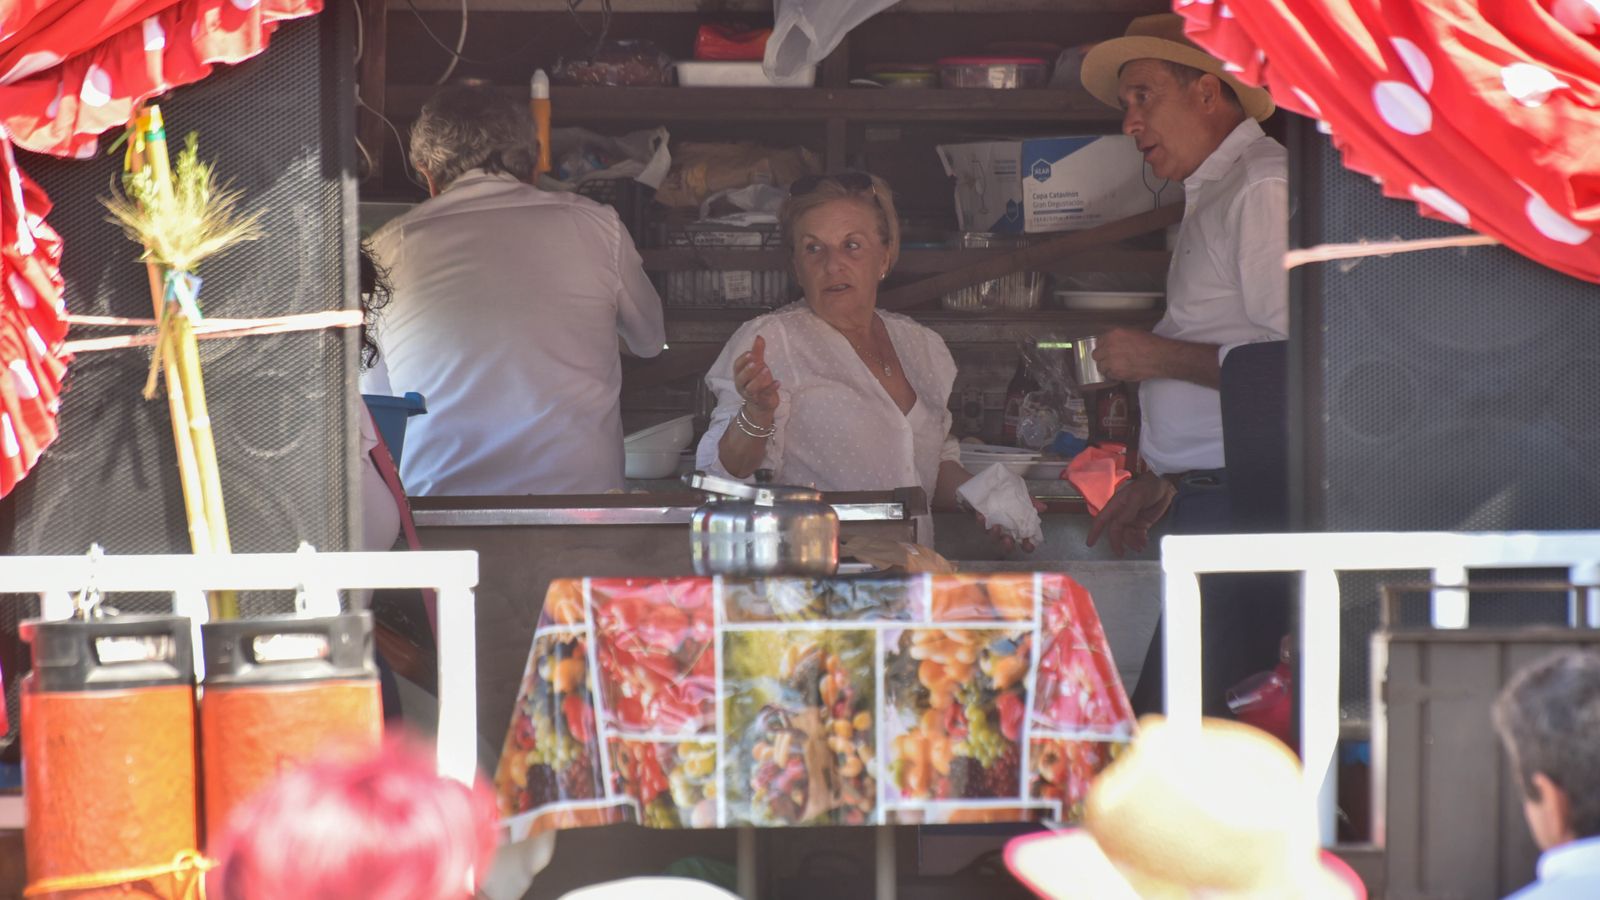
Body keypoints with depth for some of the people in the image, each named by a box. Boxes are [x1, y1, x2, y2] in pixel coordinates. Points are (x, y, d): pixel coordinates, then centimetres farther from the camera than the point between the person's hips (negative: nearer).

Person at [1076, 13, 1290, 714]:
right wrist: (1164, 481, 22)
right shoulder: (1213, 197, 23)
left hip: (1246, 510, -10)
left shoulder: (1264, 189, -9)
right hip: (1212, 500, 10)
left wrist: (1163, 357, -11)